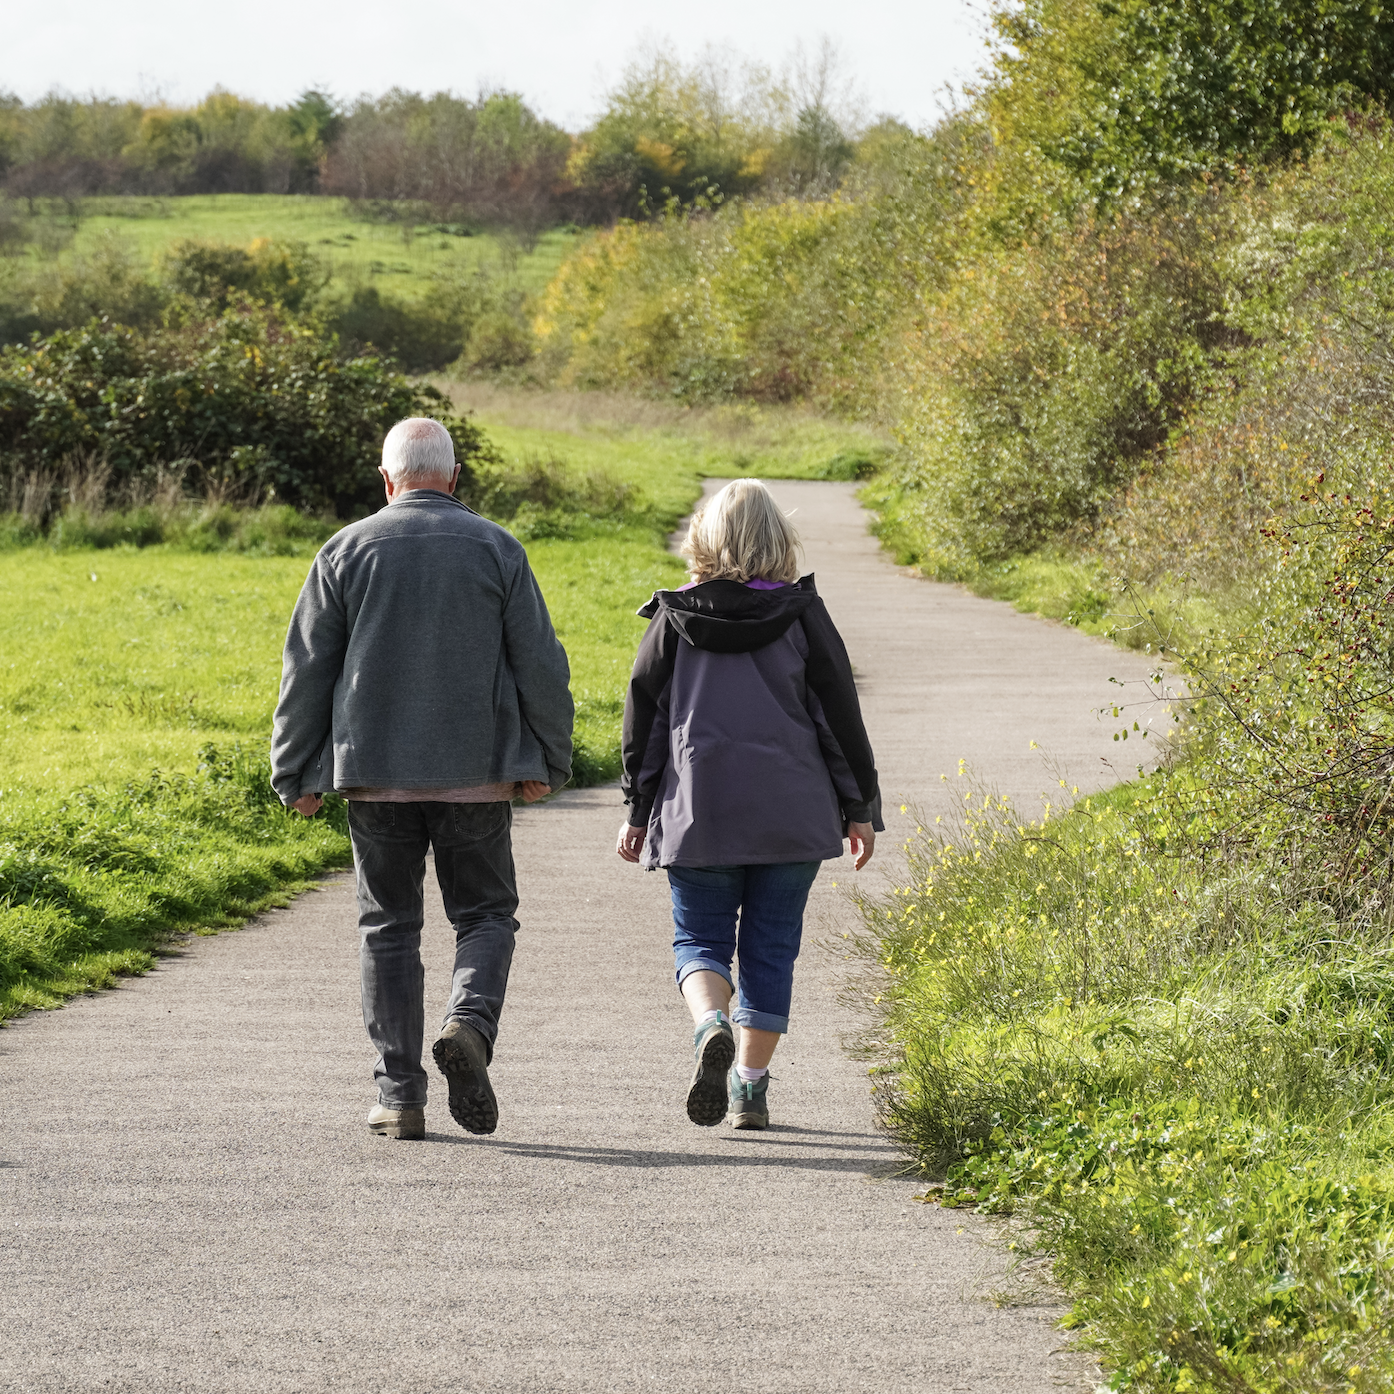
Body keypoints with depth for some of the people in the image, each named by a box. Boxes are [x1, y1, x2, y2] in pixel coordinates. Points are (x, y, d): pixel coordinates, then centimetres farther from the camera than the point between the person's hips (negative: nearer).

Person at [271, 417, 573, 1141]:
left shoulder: (347, 551, 1)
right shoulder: (496, 548, 1)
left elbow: (307, 668, 2)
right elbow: (540, 664, 0)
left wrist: (295, 774, 8)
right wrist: (548, 759, 10)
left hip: (376, 773, 0)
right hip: (477, 774, 0)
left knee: (389, 926, 8)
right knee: (486, 914, 11)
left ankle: (399, 1095, 3)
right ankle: (469, 1023, -18)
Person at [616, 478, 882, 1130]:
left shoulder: (674, 617, 0)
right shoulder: (801, 613, -1)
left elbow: (644, 714, 4)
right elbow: (840, 711, 1)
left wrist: (638, 809, 12)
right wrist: (861, 807, 8)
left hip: (697, 809, 0)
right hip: (790, 811, 0)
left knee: (699, 937, 9)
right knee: (770, 947, 9)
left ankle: (711, 1025, -22)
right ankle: (751, 1088, 7)